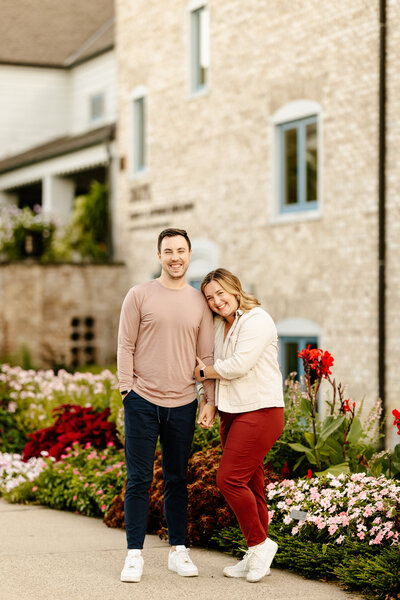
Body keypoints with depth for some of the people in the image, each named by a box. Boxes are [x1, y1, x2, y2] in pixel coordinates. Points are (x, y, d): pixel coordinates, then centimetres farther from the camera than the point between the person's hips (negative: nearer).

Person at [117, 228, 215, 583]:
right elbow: (125, 346, 2)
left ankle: (178, 551, 19)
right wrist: (127, 389, -5)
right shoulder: (139, 295, 1)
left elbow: (207, 355, 10)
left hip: (183, 404, 2)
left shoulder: (200, 302, 8)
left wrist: (210, 400, 3)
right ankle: (135, 554, 6)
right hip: (142, 400, -2)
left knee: (177, 480, 10)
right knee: (139, 480, 0)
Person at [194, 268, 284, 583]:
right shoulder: (220, 325, 15)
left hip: (259, 412, -9)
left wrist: (203, 371, -5)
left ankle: (260, 543, 0)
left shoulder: (256, 320, -12)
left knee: (229, 479, -14)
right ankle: (256, 557, 16)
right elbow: (220, 366, 24)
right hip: (232, 412, 9)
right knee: (249, 484, 10)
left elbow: (238, 365, -18)